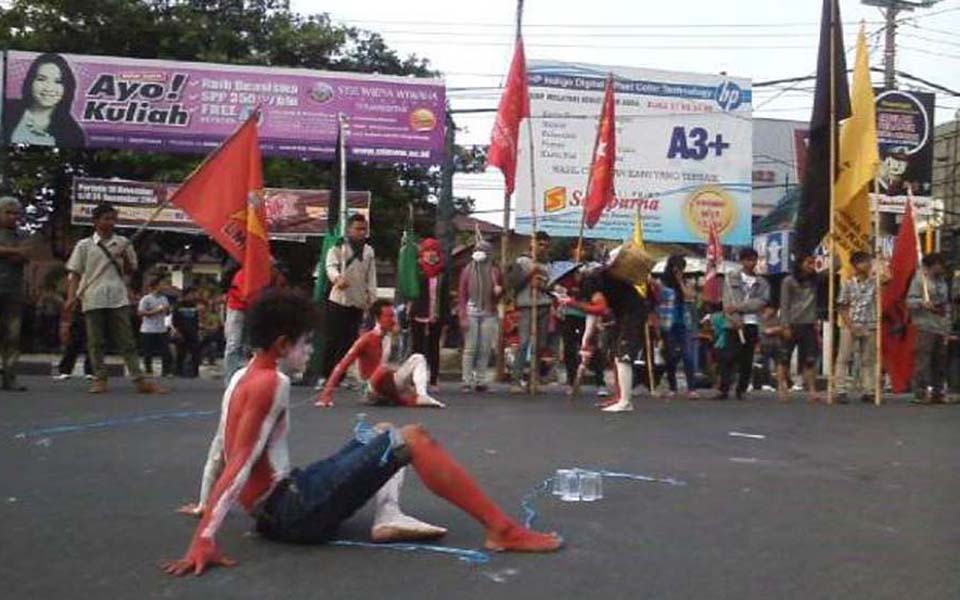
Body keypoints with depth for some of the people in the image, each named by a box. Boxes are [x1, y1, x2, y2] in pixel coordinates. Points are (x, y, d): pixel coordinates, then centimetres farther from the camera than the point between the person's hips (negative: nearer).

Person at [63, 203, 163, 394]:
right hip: (93, 300, -1)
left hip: (118, 299, 1)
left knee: (127, 340, -1)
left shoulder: (123, 243, 10)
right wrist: (71, 298, -7)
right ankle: (100, 379, 10)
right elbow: (74, 274, 4)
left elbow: (131, 271, 16)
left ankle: (139, 379, -3)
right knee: (96, 342, 3)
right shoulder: (84, 245, 5)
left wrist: (125, 258, -5)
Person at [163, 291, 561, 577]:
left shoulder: (241, 378, 14)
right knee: (412, 438, -15)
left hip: (273, 509, 10)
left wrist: (204, 506, 33)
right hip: (290, 511, -10)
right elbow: (241, 464, -20)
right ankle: (502, 530, -17)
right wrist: (204, 541, -23)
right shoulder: (272, 383, -13)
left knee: (382, 433, 19)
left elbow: (218, 452, 21)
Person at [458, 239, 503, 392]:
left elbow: (500, 292, 19)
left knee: (485, 349, 2)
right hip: (471, 313, -2)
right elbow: (461, 295, 1)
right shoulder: (467, 270, 3)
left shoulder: (494, 271, 8)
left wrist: (499, 291, -6)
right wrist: (463, 316, -7)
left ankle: (481, 381, 8)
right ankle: (467, 381, -1)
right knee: (470, 348, -4)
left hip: (488, 314, 2)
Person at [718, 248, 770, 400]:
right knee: (728, 357, -7)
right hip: (734, 324, -1)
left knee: (747, 360, 1)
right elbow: (727, 302, 0)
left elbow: (761, 302, -4)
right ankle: (724, 390, -5)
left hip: (752, 324, 1)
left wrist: (738, 307, -12)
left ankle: (741, 390, 9)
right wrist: (736, 320, -14)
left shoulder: (762, 283, 12)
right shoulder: (731, 278, 10)